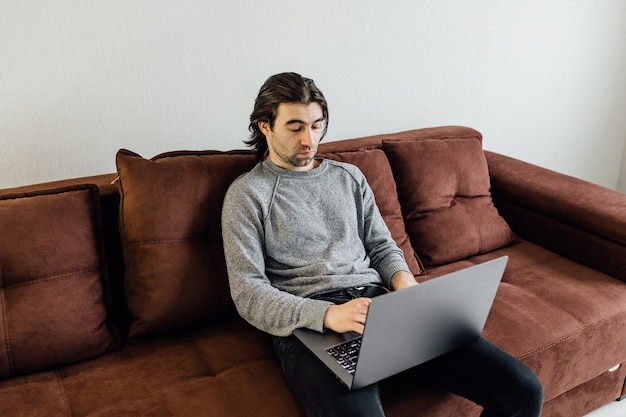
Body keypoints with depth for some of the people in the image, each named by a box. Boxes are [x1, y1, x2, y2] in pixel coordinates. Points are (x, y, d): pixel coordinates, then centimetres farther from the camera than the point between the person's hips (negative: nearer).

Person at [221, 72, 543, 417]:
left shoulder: (349, 177, 20)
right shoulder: (247, 194, 5)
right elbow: (247, 292, -3)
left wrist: (403, 279, -3)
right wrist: (327, 314, -18)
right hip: (309, 324, -4)